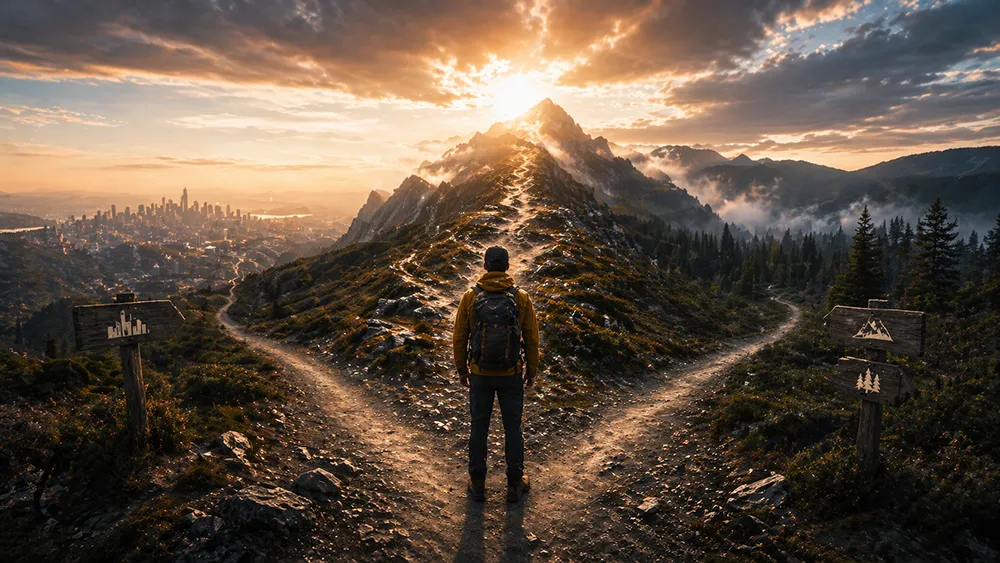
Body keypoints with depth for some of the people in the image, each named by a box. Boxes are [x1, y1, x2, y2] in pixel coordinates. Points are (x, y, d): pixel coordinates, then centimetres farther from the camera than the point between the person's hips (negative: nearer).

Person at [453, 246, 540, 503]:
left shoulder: (470, 297, -8)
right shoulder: (521, 298, -8)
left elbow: (460, 337, -2)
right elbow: (531, 339, -4)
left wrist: (461, 369, 11)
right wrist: (532, 371, 9)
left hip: (480, 374, 0)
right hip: (511, 375, 0)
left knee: (479, 428, 14)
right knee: (512, 428, 13)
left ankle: (478, 484, 25)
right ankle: (514, 485, 24)